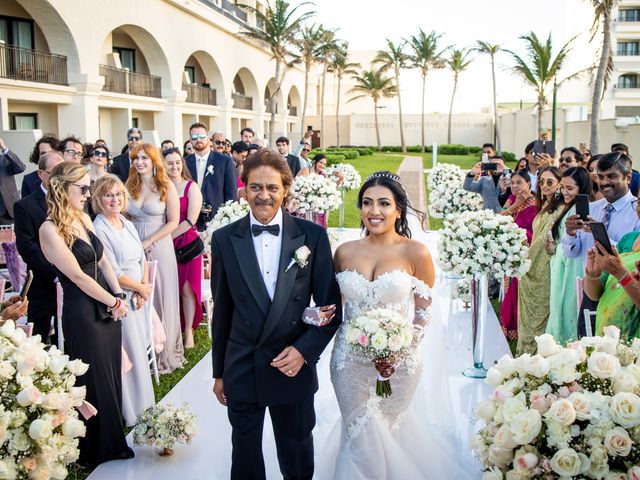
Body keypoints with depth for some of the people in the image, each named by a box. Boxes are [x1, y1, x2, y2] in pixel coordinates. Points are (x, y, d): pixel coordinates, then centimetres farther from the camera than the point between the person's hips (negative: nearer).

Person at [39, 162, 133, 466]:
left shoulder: (84, 218, 7)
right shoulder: (50, 229, -17)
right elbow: (78, 276, -18)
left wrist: (119, 296, -2)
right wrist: (114, 303, -10)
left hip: (108, 306, 7)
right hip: (82, 312, -7)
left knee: (112, 374, 17)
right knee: (94, 379, 8)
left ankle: (113, 438, 35)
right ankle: (96, 449, 28)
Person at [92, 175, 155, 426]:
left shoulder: (127, 224, 8)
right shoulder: (98, 230, -16)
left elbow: (142, 259, 10)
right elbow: (113, 273, -18)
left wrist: (143, 288, -5)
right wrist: (141, 289, -7)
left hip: (138, 298, 7)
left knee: (139, 349, 17)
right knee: (127, 354, 3)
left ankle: (143, 403, 34)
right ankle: (130, 412, 20)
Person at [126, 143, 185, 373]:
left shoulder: (166, 186, -4)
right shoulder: (130, 185, 7)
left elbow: (173, 222, -7)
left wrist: (148, 241, -13)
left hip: (159, 246, -3)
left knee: (162, 297, 4)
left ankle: (165, 352, 20)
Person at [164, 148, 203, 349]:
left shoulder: (191, 187, -4)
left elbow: (190, 221, -10)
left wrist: (168, 237, -12)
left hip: (186, 243, -3)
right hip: (165, 244, 3)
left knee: (186, 288, -1)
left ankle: (188, 331, 11)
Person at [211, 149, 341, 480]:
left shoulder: (312, 236, -7)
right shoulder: (224, 239, -3)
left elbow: (330, 306, -2)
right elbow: (222, 311, 3)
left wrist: (304, 350, -14)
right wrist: (219, 372, 8)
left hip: (295, 367, -1)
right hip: (241, 373, 1)